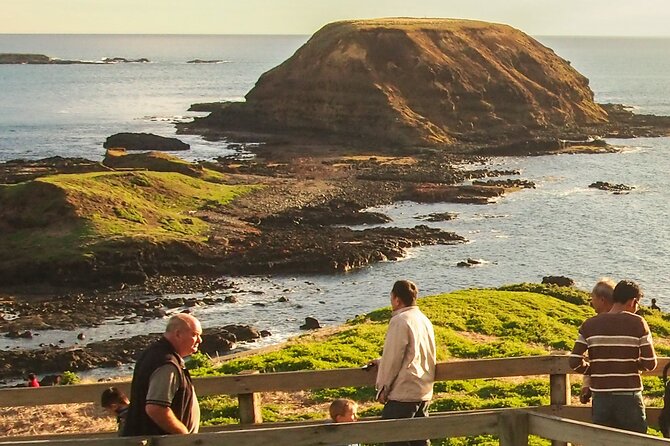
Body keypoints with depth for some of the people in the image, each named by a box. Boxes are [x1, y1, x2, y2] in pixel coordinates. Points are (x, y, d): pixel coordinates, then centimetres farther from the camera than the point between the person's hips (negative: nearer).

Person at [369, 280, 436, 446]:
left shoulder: (400, 321, -14)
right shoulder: (424, 320, 13)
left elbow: (393, 358, -14)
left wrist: (382, 388, -5)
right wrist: (381, 362, 25)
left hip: (404, 392, -9)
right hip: (425, 391, 9)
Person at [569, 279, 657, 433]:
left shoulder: (590, 325, 2)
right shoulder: (638, 323, -6)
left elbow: (574, 362, -4)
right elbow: (650, 363, -8)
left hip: (601, 398, 3)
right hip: (629, 397, -3)